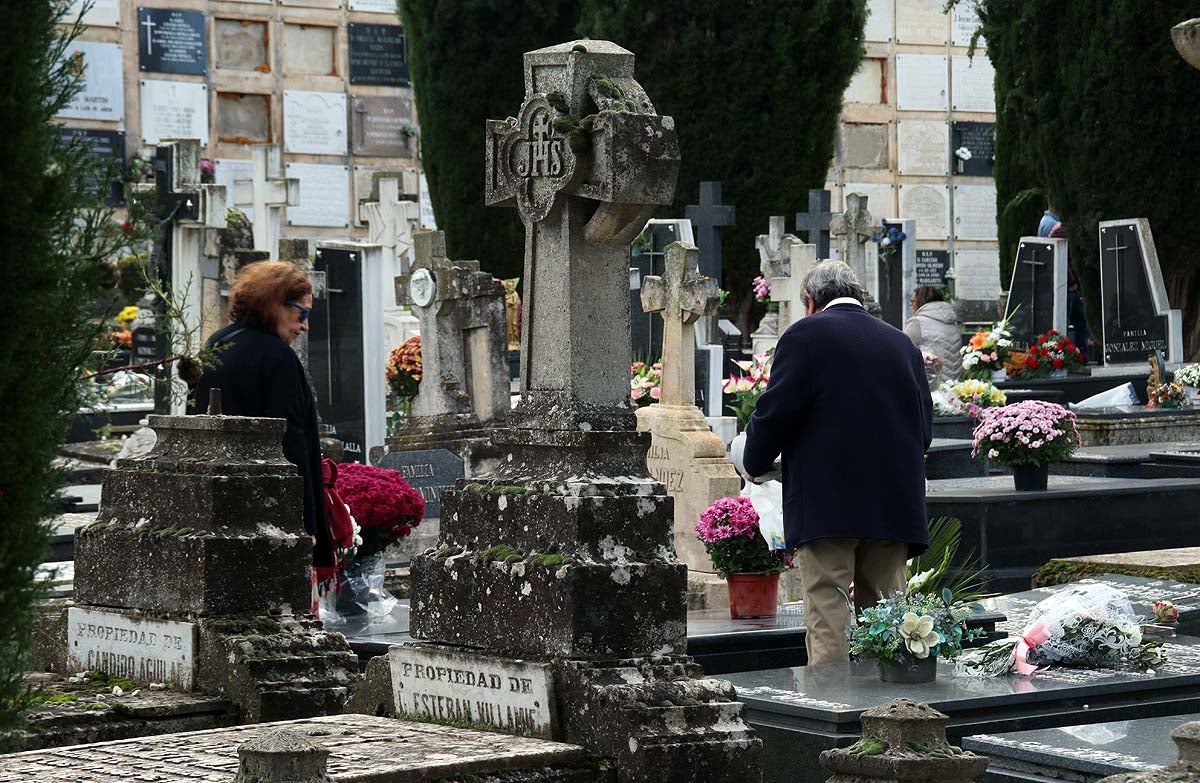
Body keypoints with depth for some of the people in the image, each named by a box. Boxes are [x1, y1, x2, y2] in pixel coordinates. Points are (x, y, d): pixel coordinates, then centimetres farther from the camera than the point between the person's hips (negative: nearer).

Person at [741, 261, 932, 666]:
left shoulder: (806, 335, -1)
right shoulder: (903, 344, 16)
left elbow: (775, 411, -6)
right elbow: (924, 426, 16)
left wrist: (753, 464, 10)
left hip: (827, 506, -5)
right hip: (895, 507, 5)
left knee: (828, 623, -6)